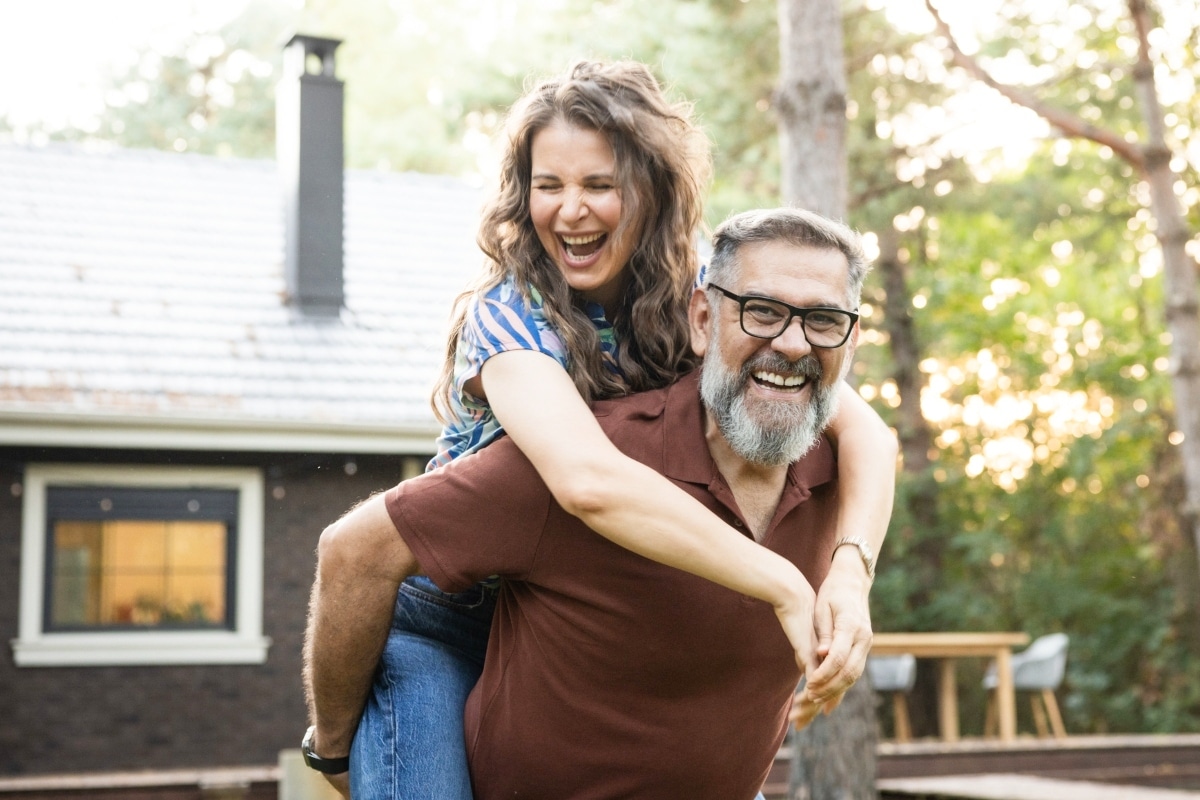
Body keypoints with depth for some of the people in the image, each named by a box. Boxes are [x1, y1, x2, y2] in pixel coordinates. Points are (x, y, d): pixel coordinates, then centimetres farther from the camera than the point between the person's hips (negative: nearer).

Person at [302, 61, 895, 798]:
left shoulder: (699, 304, -10)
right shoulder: (509, 316, -25)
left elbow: (866, 433, -17)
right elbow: (588, 480, -44)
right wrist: (785, 586, -42)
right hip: (443, 627, -4)